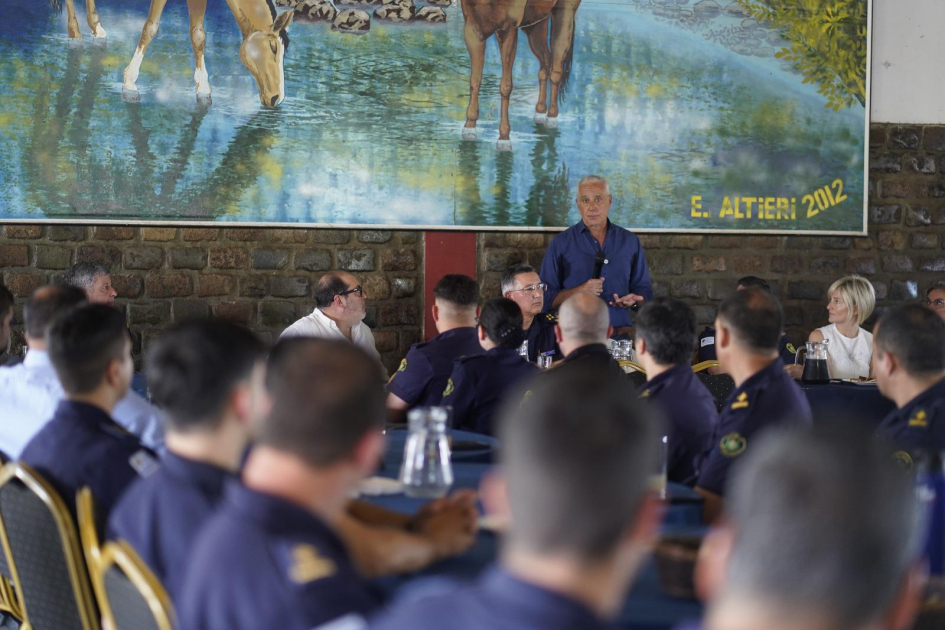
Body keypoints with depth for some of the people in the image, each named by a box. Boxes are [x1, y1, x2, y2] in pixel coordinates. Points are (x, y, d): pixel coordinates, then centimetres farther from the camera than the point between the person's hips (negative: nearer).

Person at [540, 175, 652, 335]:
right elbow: (546, 298, 3)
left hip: (619, 335, 2)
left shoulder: (630, 242, 12)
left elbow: (644, 291, 17)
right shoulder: (561, 244, 5)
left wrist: (634, 301, -5)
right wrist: (580, 291, -11)